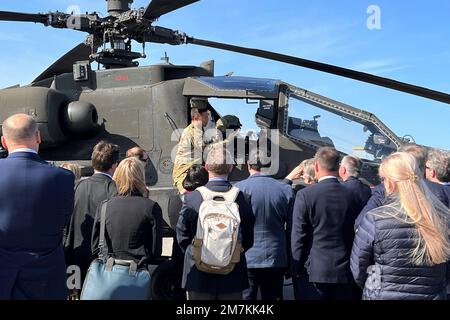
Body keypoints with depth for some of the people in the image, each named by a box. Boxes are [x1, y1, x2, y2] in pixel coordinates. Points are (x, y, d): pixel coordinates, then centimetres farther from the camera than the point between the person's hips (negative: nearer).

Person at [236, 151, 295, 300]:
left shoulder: (239, 188, -9)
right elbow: (291, 228, 3)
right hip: (276, 260, 2)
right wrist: (289, 263, 13)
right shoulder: (286, 190, -2)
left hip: (246, 260, -2)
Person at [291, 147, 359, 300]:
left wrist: (297, 268, 2)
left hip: (317, 270, -2)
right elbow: (355, 233, 6)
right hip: (345, 270, 3)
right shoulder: (351, 195, -1)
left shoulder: (305, 195, -10)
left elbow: (298, 236, -8)